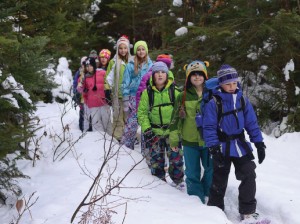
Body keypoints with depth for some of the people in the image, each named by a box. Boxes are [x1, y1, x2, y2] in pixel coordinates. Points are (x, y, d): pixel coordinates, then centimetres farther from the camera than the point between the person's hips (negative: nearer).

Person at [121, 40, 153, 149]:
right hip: (134, 97, -2)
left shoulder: (150, 65, 5)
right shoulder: (131, 65, 1)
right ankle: (126, 146, -1)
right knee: (131, 123, -9)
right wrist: (125, 100, -4)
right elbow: (125, 83, 1)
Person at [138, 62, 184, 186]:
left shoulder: (174, 91, -1)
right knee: (156, 159, 8)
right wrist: (146, 129, -9)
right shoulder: (147, 92, 0)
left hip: (172, 131, -1)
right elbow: (142, 112, 2)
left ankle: (178, 181, 17)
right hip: (154, 132, 1)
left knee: (175, 157, -1)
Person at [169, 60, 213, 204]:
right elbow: (175, 118, 3)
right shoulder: (183, 97, 0)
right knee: (192, 173, 6)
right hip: (189, 140, 0)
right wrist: (173, 139, 1)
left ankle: (207, 195, 31)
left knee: (211, 170, 10)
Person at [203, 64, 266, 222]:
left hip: (241, 146, 4)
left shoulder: (243, 100, 2)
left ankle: (248, 212, 14)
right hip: (223, 148, -4)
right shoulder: (214, 103, -12)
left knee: (249, 177, 1)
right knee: (219, 181, 9)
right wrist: (214, 148, -19)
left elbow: (252, 123, 6)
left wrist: (259, 143, 3)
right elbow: (209, 127, -13)